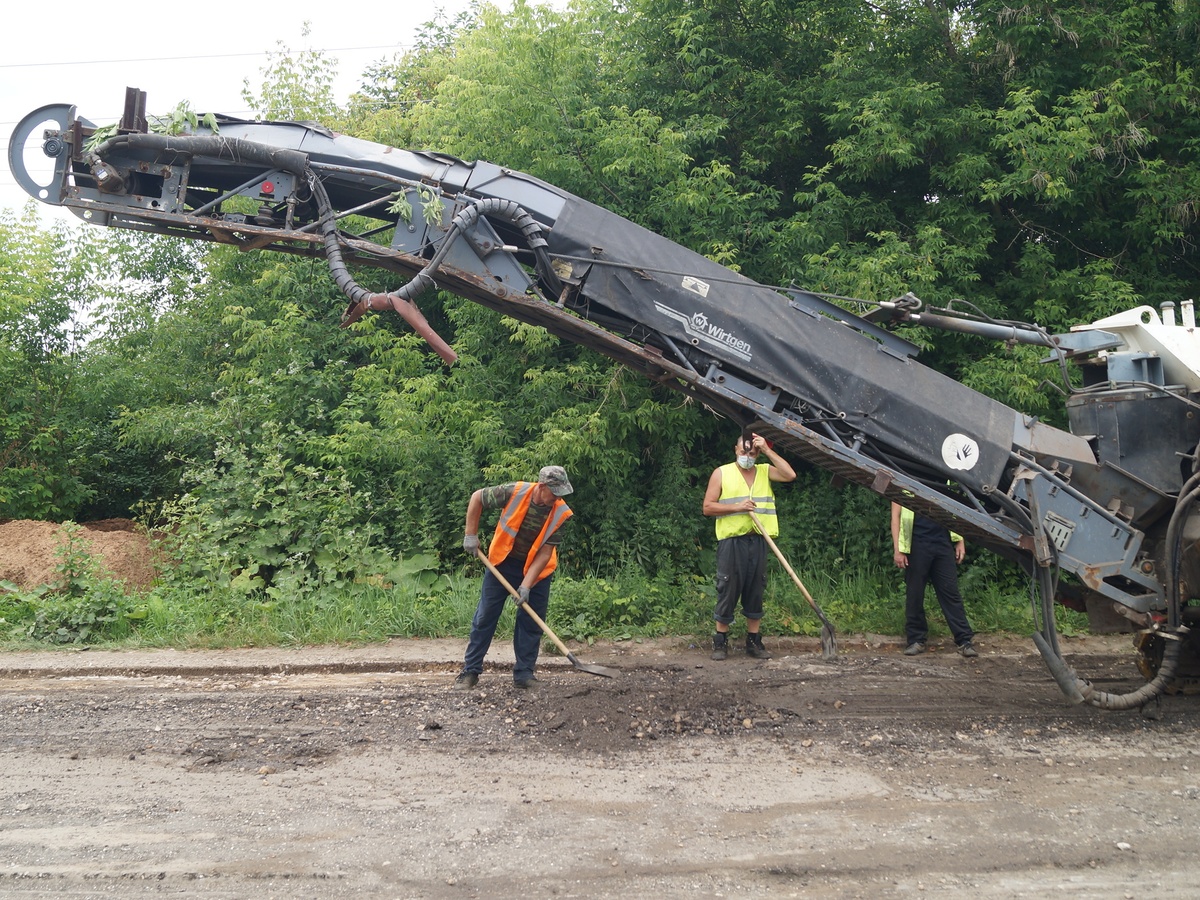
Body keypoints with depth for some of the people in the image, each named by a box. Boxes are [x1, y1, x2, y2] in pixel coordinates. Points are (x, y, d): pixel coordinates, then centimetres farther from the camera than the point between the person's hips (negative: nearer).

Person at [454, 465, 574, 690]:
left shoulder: (561, 514, -21)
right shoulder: (514, 492, -25)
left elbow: (545, 552, -20)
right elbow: (477, 497, -9)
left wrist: (526, 585, -26)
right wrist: (471, 535, -10)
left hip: (537, 568, 1)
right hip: (504, 562, -1)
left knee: (531, 622, 0)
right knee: (485, 616, 1)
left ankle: (524, 673, 12)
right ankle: (470, 671, 10)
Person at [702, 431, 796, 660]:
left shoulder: (765, 471, 12)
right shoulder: (722, 473, 4)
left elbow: (790, 475, -7)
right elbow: (708, 507, -1)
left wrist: (767, 451, -6)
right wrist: (737, 507, -13)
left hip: (758, 540, 3)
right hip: (732, 540, -3)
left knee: (756, 591, 8)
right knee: (728, 590, 0)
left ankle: (753, 642, 17)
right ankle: (720, 643, 10)